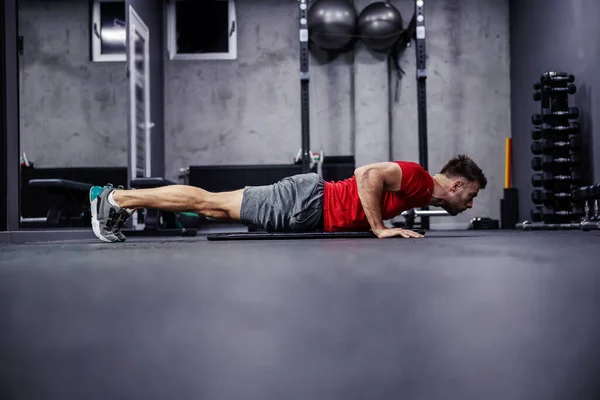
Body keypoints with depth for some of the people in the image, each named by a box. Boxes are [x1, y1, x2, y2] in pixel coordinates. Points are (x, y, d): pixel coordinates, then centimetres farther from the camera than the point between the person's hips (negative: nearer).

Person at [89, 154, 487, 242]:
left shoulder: (417, 191, 16)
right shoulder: (419, 179, -14)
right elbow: (368, 174, -30)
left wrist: (380, 221, 18)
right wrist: (380, 228, -22)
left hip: (311, 206, 8)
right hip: (306, 203, -8)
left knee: (216, 208, 11)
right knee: (213, 202, -4)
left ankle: (119, 199, 18)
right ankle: (115, 199, 3)